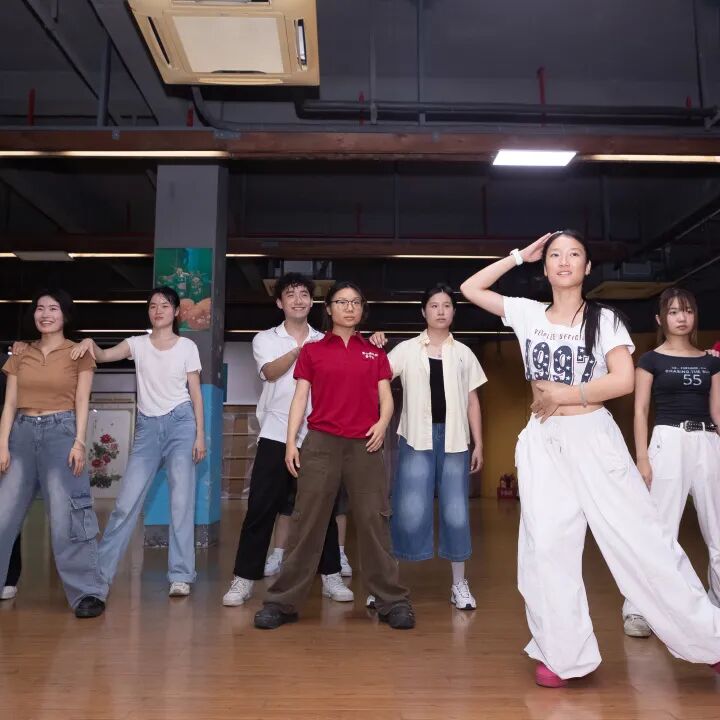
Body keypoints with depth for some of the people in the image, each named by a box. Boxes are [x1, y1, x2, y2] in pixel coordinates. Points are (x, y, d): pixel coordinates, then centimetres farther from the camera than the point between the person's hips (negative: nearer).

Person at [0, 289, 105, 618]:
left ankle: (87, 593, -1)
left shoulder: (78, 353, 4)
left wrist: (79, 442, -11)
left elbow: (81, 402, -1)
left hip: (61, 431, -4)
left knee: (66, 516, -7)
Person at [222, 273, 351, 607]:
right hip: (276, 435, -1)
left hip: (316, 437, 2)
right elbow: (271, 371, -12)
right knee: (260, 508, -2)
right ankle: (244, 578, 8)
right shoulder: (265, 339, 6)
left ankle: (331, 576, 18)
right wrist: (301, 348, -24)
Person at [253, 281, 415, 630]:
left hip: (364, 445, 1)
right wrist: (291, 441, -4)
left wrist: (382, 422, -11)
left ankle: (392, 601, 13)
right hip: (321, 443, -1)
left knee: (374, 520, 2)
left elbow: (386, 396, 10)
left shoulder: (375, 352, 13)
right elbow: (300, 397, 5)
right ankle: (283, 601, 10)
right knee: (307, 522, 0)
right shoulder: (312, 350, 9)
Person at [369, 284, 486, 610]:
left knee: (456, 510, 4)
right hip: (416, 436, -2)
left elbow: (472, 401, 11)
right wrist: (374, 350, -17)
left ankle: (459, 583, 18)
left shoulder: (463, 353, 10)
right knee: (409, 510, -4)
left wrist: (479, 443, 7)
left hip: (454, 438, 2)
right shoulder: (407, 349, 5)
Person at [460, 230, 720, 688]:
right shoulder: (528, 314, 7)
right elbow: (470, 289, 9)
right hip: (543, 442, 3)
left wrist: (562, 396, -9)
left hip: (594, 436, -2)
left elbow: (624, 380, -10)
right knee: (547, 546, 1)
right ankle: (564, 654, 11)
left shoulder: (604, 319, 0)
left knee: (639, 539, 0)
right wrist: (519, 256, 8)